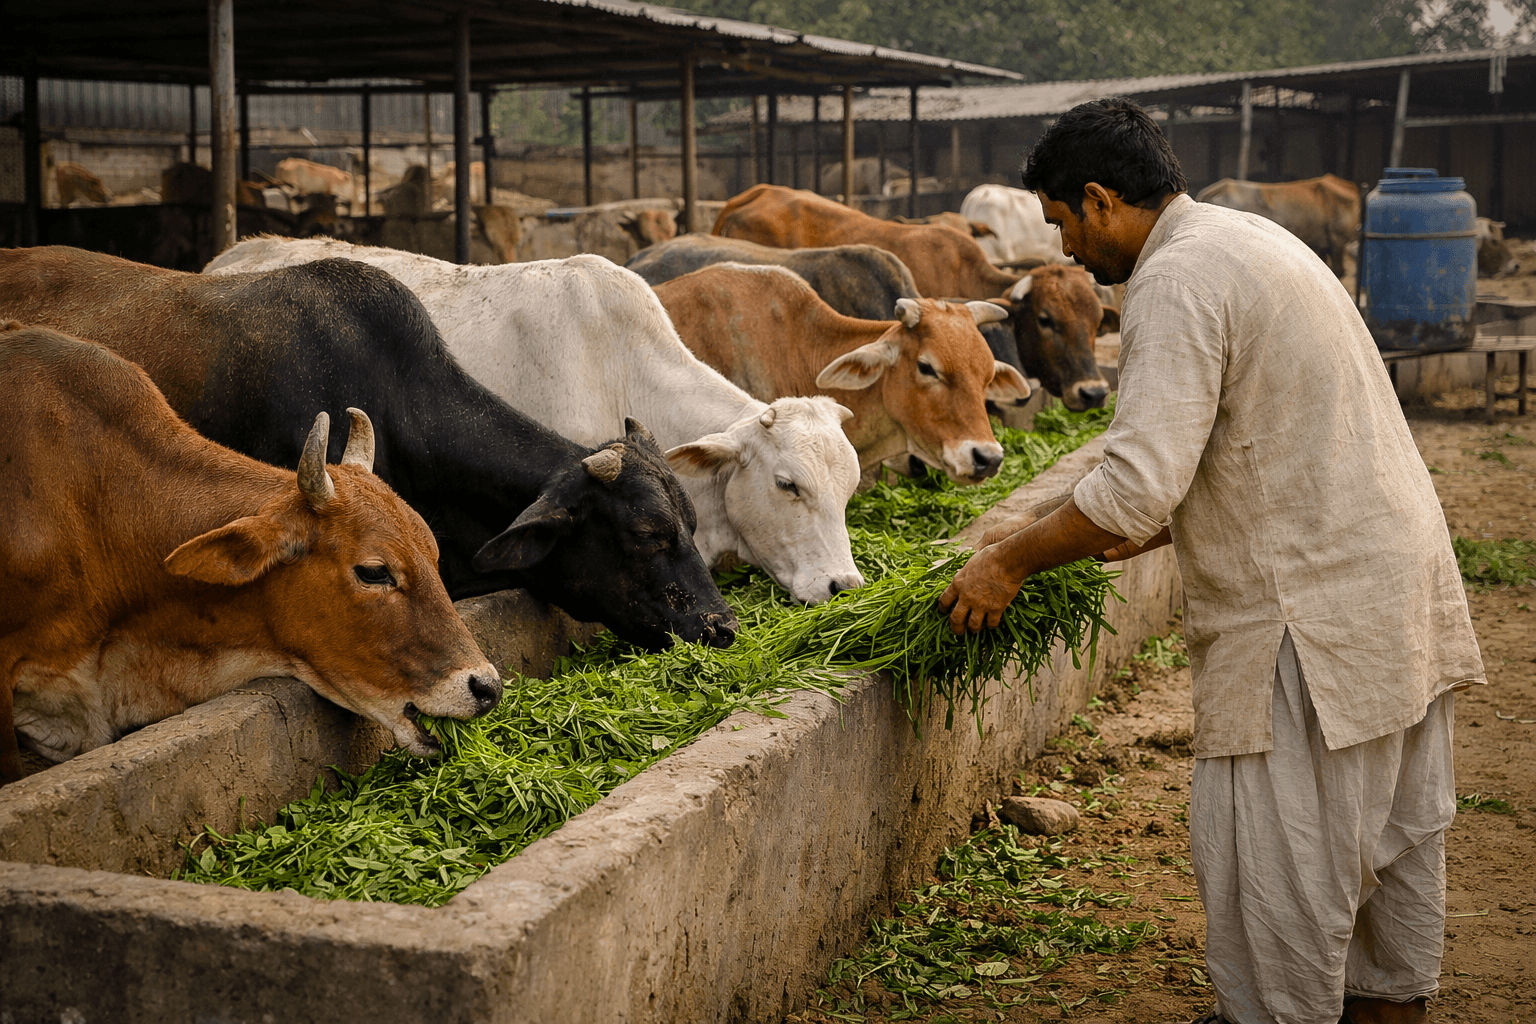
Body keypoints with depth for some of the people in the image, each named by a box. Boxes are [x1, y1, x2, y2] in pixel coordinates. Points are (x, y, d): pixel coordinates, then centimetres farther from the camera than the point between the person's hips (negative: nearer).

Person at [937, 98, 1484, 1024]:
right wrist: (1154, 529, 21)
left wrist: (1013, 562, -11)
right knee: (1396, 824, 20)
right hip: (1402, 563, 10)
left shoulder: (1176, 283, -17)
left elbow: (1137, 485, -25)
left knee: (1272, 849, 1)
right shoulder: (1250, 238, 15)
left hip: (1312, 609, -10)